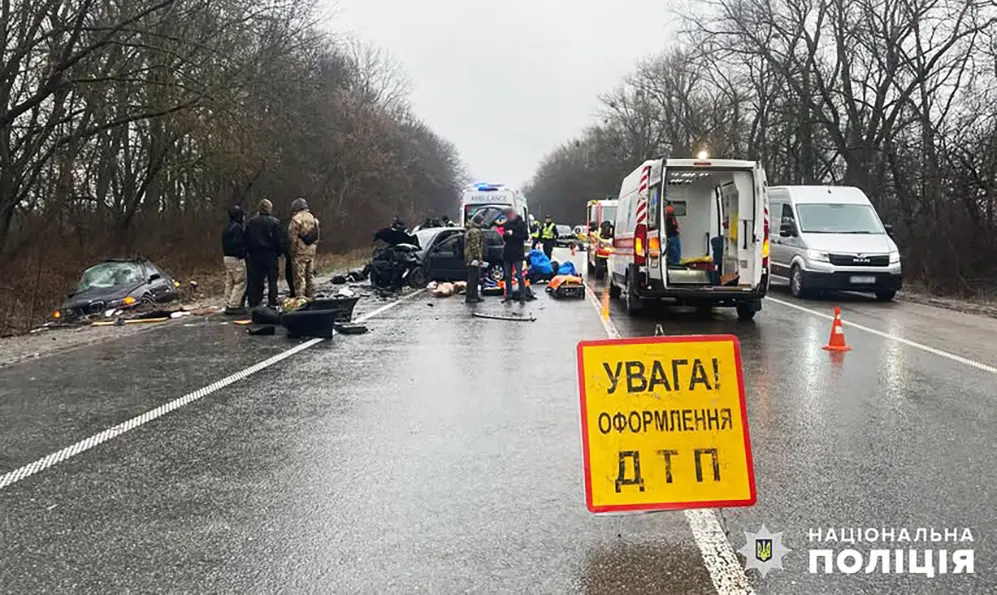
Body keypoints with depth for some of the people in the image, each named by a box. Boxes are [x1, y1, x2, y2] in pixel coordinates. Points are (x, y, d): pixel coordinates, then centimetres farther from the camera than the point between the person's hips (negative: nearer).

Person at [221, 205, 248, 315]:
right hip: (236, 258, -10)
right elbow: (239, 244, -21)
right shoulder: (237, 228, -15)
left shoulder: (227, 228, 16)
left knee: (229, 282, 13)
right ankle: (233, 306, -9)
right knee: (240, 282, -6)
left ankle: (228, 305, 15)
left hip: (227, 257, 10)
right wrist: (242, 254, -12)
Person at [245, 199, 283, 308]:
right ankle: (272, 302, 1)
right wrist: (279, 253, 2)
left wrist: (249, 252, 12)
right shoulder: (274, 222, -7)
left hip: (255, 255, 3)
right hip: (270, 254, -3)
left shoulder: (251, 222, 4)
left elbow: (247, 240, 6)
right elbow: (279, 240, -9)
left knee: (255, 280, 7)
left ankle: (254, 303, 7)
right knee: (272, 279, 3)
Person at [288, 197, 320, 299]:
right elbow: (316, 238, 13)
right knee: (310, 275, 14)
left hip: (300, 251, -7)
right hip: (311, 251, 7)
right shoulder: (313, 219, 12)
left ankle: (300, 297, -7)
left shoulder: (296, 219, -11)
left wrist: (292, 252, -6)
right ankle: (310, 297, 19)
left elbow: (292, 238, -13)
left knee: (299, 276, -5)